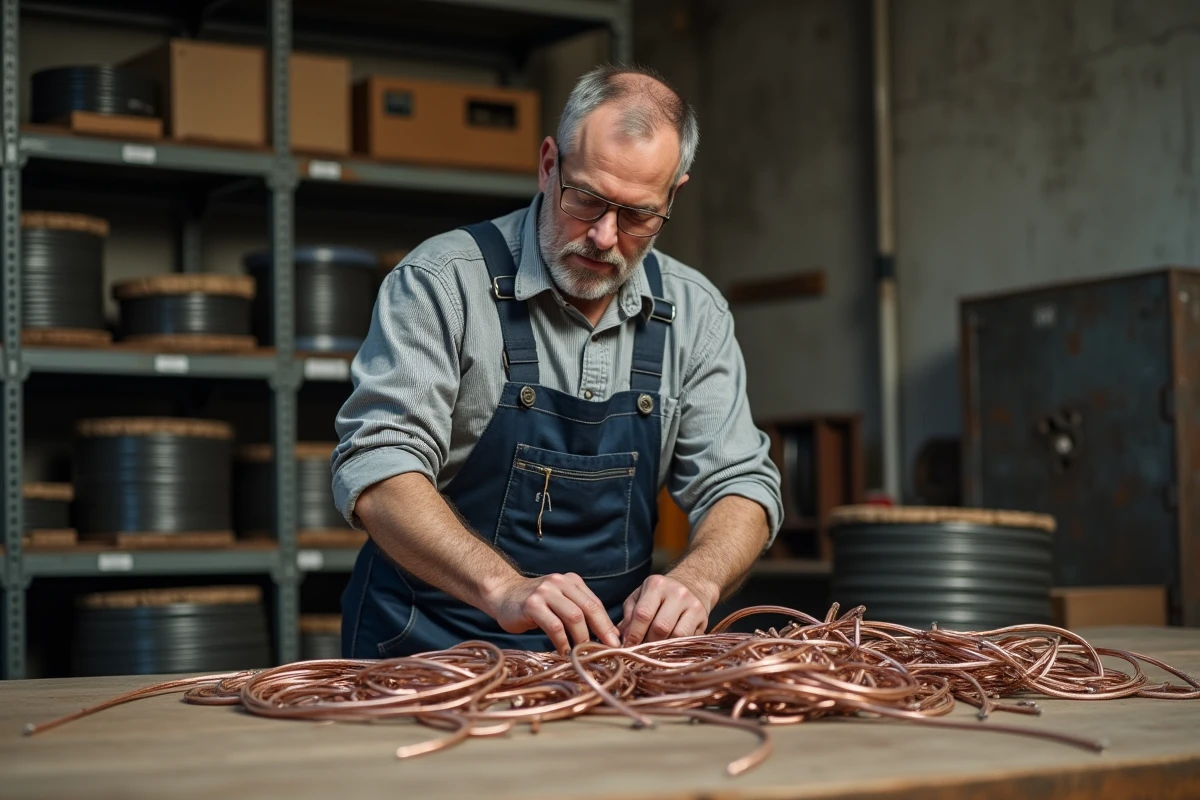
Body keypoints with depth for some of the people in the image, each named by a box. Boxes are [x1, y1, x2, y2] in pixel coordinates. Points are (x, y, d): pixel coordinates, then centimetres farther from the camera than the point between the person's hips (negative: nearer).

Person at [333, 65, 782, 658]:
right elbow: (375, 470, -16)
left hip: (607, 648, 6)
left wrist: (695, 580, -17)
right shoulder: (443, 281, -7)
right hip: (432, 649, -5)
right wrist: (502, 587, -32)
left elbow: (739, 483, 6)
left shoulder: (694, 313, 7)